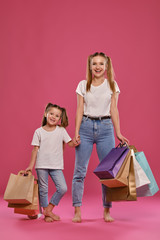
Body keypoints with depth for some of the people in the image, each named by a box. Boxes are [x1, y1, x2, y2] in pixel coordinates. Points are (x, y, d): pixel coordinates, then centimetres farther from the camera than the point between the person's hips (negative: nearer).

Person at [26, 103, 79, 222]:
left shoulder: (61, 130, 4)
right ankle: (46, 214, 21)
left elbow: (70, 143, 3)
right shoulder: (39, 131, 2)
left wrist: (75, 143, -19)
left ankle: (49, 209, 10)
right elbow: (35, 149, 2)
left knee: (63, 188, -8)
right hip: (42, 165, -1)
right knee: (43, 190, 5)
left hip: (56, 166, 1)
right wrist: (31, 165, 0)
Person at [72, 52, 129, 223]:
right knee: (79, 170, -3)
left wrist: (118, 133, -3)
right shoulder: (83, 85, 6)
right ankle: (77, 211, 5)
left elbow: (114, 110, 4)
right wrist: (76, 132, -6)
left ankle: (107, 211, 13)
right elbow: (80, 110, 3)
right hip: (86, 126, 0)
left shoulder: (112, 85, 6)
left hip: (105, 127, 0)